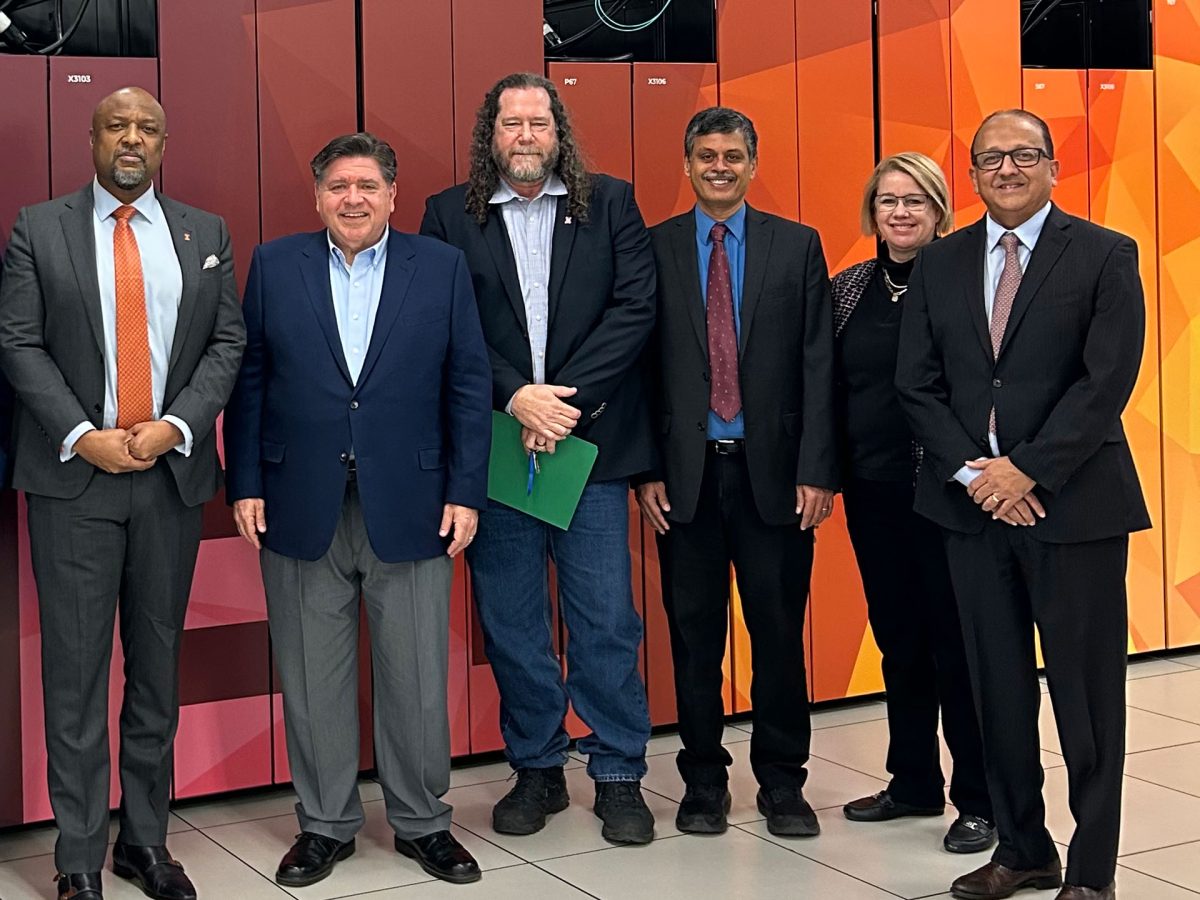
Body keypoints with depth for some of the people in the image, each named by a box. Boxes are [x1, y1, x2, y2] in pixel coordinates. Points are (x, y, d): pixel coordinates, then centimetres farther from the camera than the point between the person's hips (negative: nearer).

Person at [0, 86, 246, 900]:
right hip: (73, 475, -2)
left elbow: (227, 342, 4)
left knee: (158, 664, 9)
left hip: (173, 474, 2)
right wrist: (83, 436, -13)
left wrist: (176, 425, -10)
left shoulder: (207, 236, 9)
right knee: (76, 669, 0)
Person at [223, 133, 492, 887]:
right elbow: (249, 381, 5)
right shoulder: (275, 266, 5)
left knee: (418, 678, 6)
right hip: (303, 507, 1)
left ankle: (423, 822, 22)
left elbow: (469, 385, 2)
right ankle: (325, 825, 23)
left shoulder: (442, 267, 3)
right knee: (313, 679, 9)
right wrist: (246, 484, -1)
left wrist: (466, 491, -3)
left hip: (409, 506, 0)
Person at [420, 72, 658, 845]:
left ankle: (619, 775, 13)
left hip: (591, 443, 0)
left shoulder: (610, 203, 6)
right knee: (511, 623, 8)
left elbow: (636, 307, -4)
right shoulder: (450, 215, 5)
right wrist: (515, 398, -14)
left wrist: (566, 398, -12)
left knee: (608, 620, 1)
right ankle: (537, 770, 22)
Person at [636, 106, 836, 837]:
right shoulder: (654, 249, 5)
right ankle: (704, 780, 20)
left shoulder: (798, 245, 4)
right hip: (684, 472, 0)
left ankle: (782, 782, 18)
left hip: (773, 470, 0)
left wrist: (816, 469, -7)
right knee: (695, 633, 8)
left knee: (779, 631, 5)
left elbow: (817, 364, 0)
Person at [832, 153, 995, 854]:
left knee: (958, 642, 1)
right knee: (898, 638, 14)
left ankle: (980, 799, 13)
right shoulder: (851, 287, 8)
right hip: (872, 492, 5)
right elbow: (833, 386, 12)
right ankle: (914, 782, 27)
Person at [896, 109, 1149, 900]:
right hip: (973, 503, 4)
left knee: (1086, 689, 2)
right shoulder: (939, 266, 11)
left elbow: (1108, 381, -9)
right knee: (998, 686, 9)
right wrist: (970, 473, -7)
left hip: (1074, 501, -4)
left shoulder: (1106, 256, -1)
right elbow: (918, 385, 6)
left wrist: (1027, 470, -14)